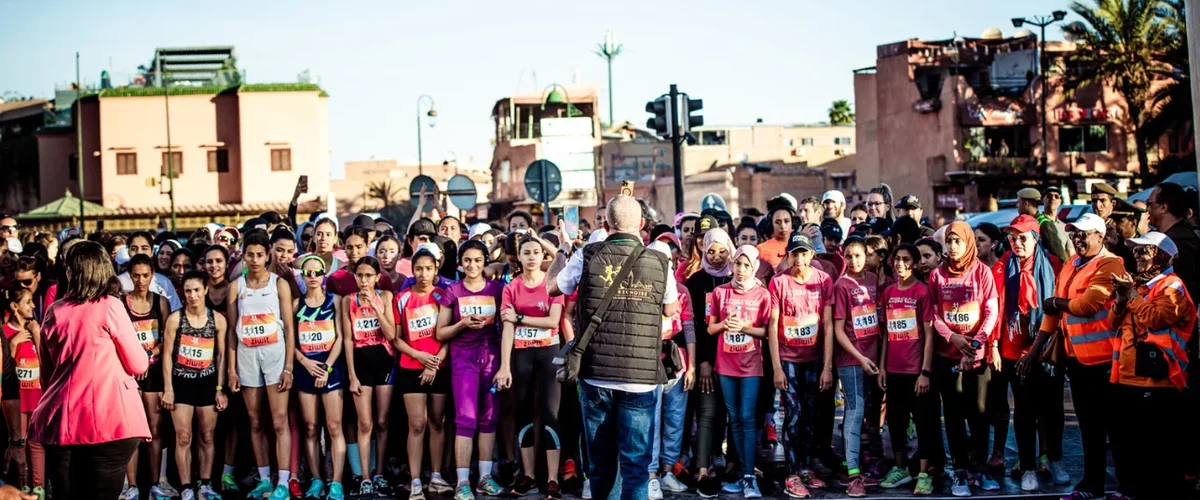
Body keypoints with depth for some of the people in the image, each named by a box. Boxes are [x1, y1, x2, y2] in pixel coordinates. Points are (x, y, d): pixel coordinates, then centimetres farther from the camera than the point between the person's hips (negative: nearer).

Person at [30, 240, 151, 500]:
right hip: (108, 419, -4)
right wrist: (143, 357, 22)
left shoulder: (54, 312, 9)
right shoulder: (109, 306, -4)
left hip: (60, 421, 4)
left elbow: (46, 371, 19)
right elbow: (138, 365, 1)